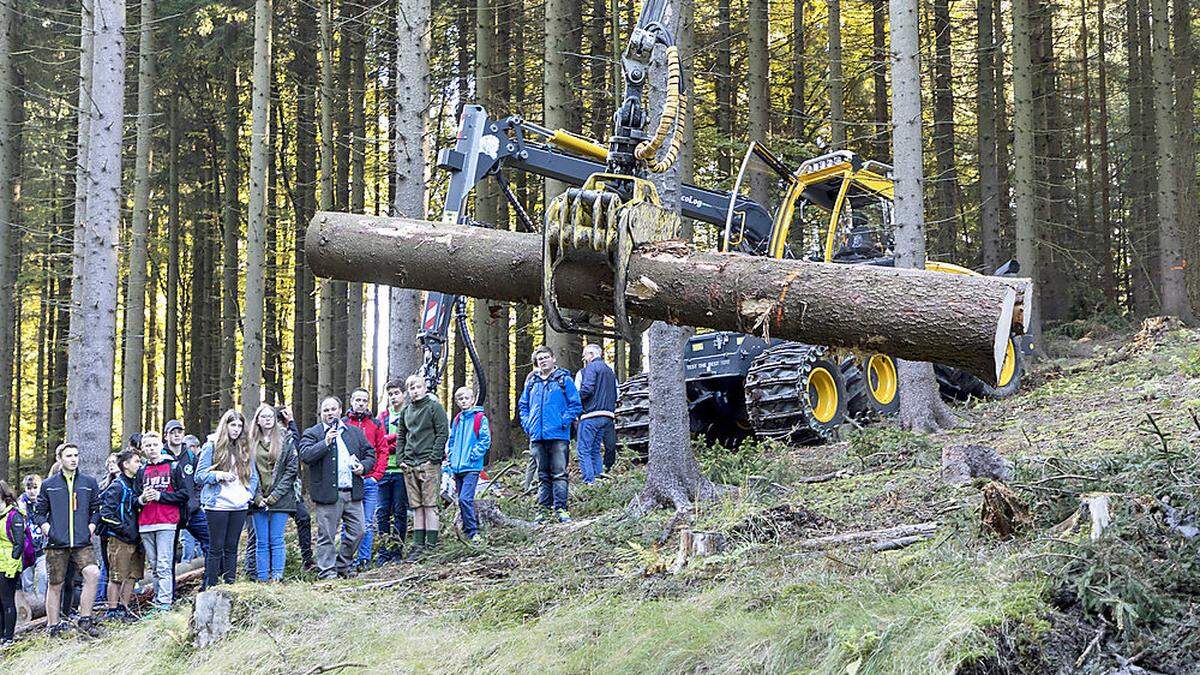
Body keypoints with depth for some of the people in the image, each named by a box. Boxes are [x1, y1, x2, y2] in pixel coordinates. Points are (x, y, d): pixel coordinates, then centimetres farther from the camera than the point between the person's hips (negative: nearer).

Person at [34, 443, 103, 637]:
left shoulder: (89, 482, 10)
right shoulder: (48, 485, 8)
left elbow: (97, 509, 16)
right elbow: (38, 512, 14)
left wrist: (92, 525, 0)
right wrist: (45, 526, -4)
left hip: (82, 543, 0)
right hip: (56, 544, 0)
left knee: (93, 573, -21)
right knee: (55, 585, 3)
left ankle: (85, 619, -11)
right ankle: (53, 625, 14)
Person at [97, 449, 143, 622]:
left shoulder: (136, 483, 12)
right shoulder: (117, 487, -12)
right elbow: (106, 514, -16)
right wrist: (124, 530, -16)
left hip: (134, 538, 8)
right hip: (119, 539, -8)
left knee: (133, 575, 10)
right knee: (117, 576, -3)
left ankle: (123, 607, 19)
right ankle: (112, 610, 4)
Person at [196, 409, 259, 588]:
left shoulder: (244, 449, 14)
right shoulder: (212, 447, -1)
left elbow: (253, 476, 18)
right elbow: (199, 475, -4)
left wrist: (248, 494, 2)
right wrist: (219, 475, -19)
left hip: (239, 506, 4)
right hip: (218, 505, -4)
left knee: (231, 547, 8)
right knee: (216, 547, -3)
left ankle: (230, 585, 12)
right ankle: (211, 587, 0)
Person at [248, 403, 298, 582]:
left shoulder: (285, 440, 1)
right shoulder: (251, 442, 8)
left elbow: (292, 469, -3)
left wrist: (274, 496, -9)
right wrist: (257, 497, -6)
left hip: (280, 499, -2)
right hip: (259, 499, 2)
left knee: (276, 540, -1)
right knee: (261, 542, 5)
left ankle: (277, 576, 1)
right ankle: (262, 578, 7)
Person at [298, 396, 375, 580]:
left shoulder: (355, 432, 16)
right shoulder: (312, 433, 3)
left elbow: (370, 454, 20)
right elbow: (305, 456, -12)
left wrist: (363, 467, 0)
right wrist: (325, 442, -20)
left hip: (353, 492, 4)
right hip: (328, 494, -4)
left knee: (357, 532, 5)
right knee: (327, 535, -2)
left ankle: (343, 565, 21)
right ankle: (327, 571, 5)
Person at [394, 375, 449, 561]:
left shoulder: (434, 407, -1)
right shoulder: (405, 411, 16)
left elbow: (443, 434, -6)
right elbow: (400, 437, 20)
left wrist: (433, 459, -12)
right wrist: (401, 459, 7)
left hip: (429, 463, -5)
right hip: (409, 466, 5)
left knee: (429, 505, -5)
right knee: (416, 507, 7)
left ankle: (431, 544, -4)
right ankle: (418, 545, 9)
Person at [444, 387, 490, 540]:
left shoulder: (480, 418, -4)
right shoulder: (457, 420, 15)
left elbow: (485, 441, -7)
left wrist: (472, 456, -13)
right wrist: (451, 461, 11)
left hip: (471, 467, -7)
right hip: (457, 468, 7)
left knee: (465, 499, -17)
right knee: (462, 500, 9)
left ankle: (473, 532, -12)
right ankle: (467, 530, 16)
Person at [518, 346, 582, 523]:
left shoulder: (564, 379, 2)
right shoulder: (532, 382, 15)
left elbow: (575, 405, -1)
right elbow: (523, 405, 22)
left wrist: (564, 422, -10)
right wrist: (527, 424, 7)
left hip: (558, 435, -5)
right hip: (537, 436, 5)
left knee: (559, 474, -7)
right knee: (543, 475, 9)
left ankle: (560, 508, -8)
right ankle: (544, 509, 12)